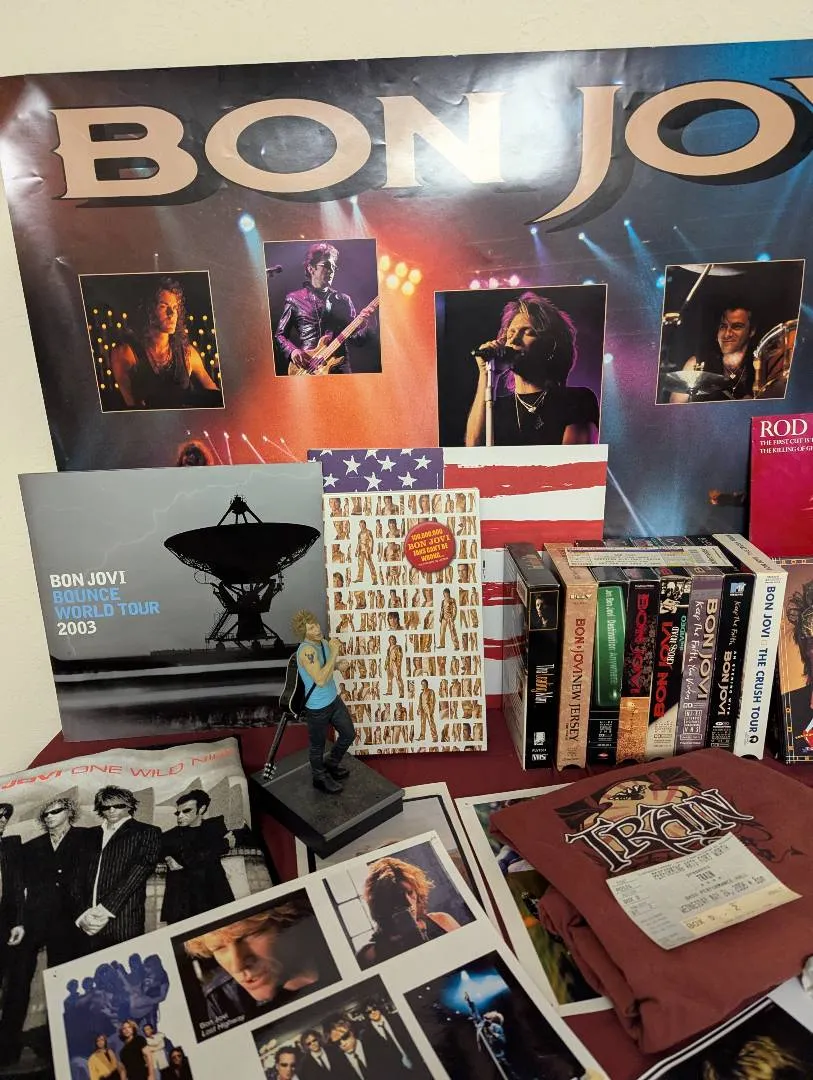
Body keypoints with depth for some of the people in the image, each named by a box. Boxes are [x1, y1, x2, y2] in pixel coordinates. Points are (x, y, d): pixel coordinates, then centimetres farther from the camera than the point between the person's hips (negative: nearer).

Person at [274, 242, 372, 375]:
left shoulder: (343, 300, 15)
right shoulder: (294, 299, 10)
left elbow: (357, 339, 11)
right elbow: (279, 334, 13)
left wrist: (363, 323, -9)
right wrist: (292, 351, -6)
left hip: (338, 365, 2)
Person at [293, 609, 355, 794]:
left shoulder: (322, 643, -2)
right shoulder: (307, 650, -29)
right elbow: (320, 680, -35)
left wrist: (333, 651, -8)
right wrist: (334, 654, -32)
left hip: (334, 699, 8)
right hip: (317, 708, -8)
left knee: (349, 733, 21)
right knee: (318, 745, 14)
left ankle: (331, 763, 45)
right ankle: (320, 778, 38)